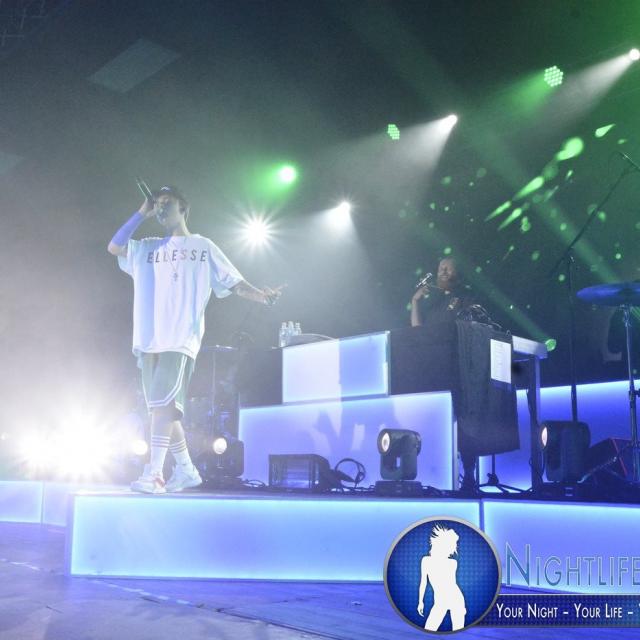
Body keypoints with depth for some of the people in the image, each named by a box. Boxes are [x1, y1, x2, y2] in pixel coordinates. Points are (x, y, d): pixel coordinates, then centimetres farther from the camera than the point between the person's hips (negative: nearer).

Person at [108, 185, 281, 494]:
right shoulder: (147, 249, 21)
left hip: (180, 341, -5)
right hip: (149, 341, 5)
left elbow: (233, 281, 5)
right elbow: (113, 247, 9)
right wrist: (142, 213, 11)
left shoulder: (203, 247, 11)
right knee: (163, 408, 6)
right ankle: (186, 469, 16)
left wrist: (259, 294, -13)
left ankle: (153, 474, -16)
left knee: (163, 405, -16)